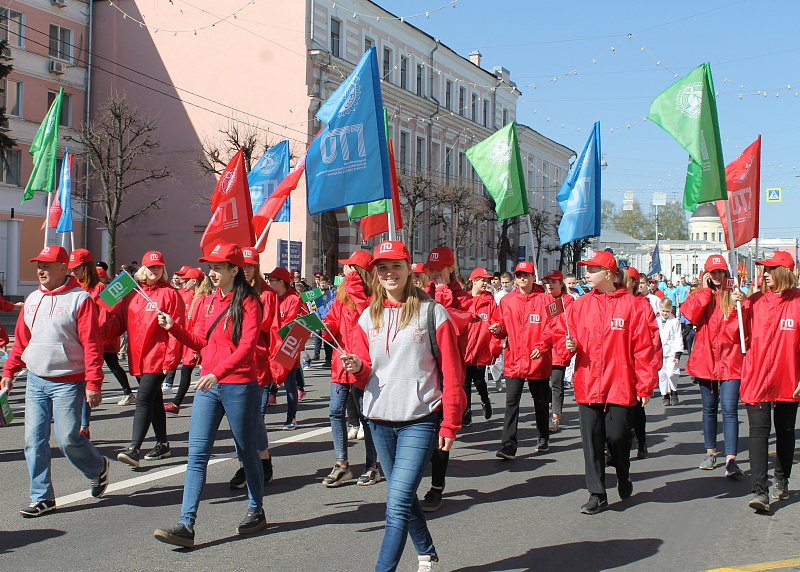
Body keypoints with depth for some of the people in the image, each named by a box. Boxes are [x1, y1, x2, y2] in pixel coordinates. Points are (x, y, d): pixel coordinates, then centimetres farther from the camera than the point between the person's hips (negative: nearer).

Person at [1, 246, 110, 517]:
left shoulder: (80, 299, -9)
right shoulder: (33, 299, 11)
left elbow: (92, 344, -13)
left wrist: (93, 383, -17)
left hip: (68, 382, -6)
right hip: (36, 381, 6)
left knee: (68, 439, -7)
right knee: (34, 439, 2)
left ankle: (98, 468, 22)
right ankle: (42, 497, 11)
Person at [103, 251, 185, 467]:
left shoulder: (170, 294, -5)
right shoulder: (132, 294, 11)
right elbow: (119, 320, 12)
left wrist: (171, 358, -14)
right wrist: (102, 331, -8)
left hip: (157, 358, -6)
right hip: (137, 358, 7)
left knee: (144, 400, -14)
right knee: (154, 400, 16)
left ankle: (133, 449, -18)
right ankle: (162, 444, 27)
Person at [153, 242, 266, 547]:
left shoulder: (248, 302, -9)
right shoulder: (212, 300, 13)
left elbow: (247, 346, -20)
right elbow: (201, 341, 17)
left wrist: (218, 372, -32)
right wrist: (174, 328, 2)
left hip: (239, 386, -6)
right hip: (208, 386, 6)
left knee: (247, 452, 9)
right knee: (197, 454, -2)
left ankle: (256, 511, 28)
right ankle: (186, 525, -5)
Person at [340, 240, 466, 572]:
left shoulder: (431, 312, -3)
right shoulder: (369, 317, 9)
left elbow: (451, 373, -2)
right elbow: (366, 376, 14)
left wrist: (449, 424, -6)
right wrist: (357, 367, -10)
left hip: (420, 420, -5)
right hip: (380, 420, 5)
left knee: (398, 502, -14)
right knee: (403, 496, 16)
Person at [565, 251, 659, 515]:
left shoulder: (629, 304, -3)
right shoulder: (580, 305, 8)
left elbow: (643, 347, -3)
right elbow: (572, 338, 16)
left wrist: (645, 384, -4)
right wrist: (570, 345, -9)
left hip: (620, 385, -3)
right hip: (587, 384, 3)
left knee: (617, 436, 0)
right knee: (591, 440, 3)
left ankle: (623, 476, 32)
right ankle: (597, 495, 13)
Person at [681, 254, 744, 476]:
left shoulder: (734, 295, 4)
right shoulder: (701, 295, 8)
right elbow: (689, 313, -13)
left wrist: (742, 303, -14)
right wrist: (706, 290, -9)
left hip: (730, 360, -2)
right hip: (706, 359, 2)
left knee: (729, 409, -10)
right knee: (709, 408, 13)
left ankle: (731, 458, -11)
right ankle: (710, 452, 26)